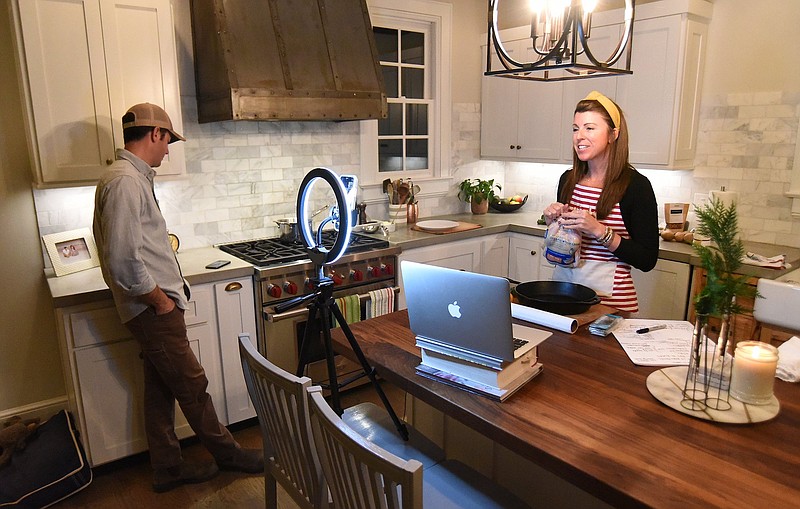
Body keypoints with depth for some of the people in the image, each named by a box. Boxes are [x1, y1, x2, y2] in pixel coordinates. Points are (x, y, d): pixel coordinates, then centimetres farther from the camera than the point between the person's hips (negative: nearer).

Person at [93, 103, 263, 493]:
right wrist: (161, 300, -15)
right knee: (192, 386, 5)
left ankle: (168, 468, 30)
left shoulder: (132, 177, 14)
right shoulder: (125, 182, -20)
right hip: (152, 309, -10)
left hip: (153, 308, 10)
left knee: (161, 388, 17)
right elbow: (123, 259, -27)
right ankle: (227, 454, 23)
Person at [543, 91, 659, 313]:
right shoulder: (568, 179, 4)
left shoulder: (636, 185, -11)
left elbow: (647, 260, -13)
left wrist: (599, 230, -21)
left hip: (608, 294, -5)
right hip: (562, 280, 5)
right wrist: (552, 221, -4)